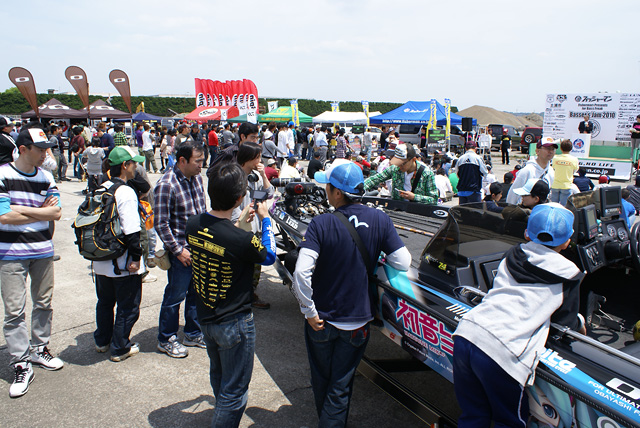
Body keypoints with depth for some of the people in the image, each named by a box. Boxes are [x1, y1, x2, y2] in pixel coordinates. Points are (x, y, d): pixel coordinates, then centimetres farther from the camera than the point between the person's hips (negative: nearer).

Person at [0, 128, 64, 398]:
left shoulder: (45, 177, 6)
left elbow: (56, 213, -3)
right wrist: (41, 211, -9)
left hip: (43, 251, 5)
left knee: (44, 303, 14)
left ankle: (40, 348, 31)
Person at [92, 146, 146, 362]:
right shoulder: (126, 192, -20)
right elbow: (131, 231, -25)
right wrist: (136, 257, -17)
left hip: (101, 261, 8)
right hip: (123, 263, -8)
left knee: (105, 302, 24)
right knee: (127, 306, 8)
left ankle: (102, 341, 39)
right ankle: (120, 348, 19)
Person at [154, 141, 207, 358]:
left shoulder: (197, 178, 3)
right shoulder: (167, 184, -19)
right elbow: (161, 224, -16)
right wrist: (178, 250, -15)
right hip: (182, 252, -7)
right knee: (175, 296, 7)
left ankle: (193, 334, 35)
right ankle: (166, 340, 26)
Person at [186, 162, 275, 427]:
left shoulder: (193, 225, -12)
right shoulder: (241, 240, -32)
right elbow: (269, 255, -10)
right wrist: (265, 219, 1)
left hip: (205, 317, 8)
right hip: (234, 324, -8)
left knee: (218, 375, 32)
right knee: (234, 391, 11)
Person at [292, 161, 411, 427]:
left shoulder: (321, 224, -19)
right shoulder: (380, 220, -11)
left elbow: (301, 272, -27)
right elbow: (403, 262, -7)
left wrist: (309, 311, -14)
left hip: (322, 322, -1)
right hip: (357, 321, 1)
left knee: (321, 381, 24)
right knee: (340, 388, 16)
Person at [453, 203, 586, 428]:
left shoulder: (512, 255, 18)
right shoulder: (569, 274, 7)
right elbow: (566, 323, 19)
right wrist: (580, 323, 43)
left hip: (465, 333, 5)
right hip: (503, 353, -4)